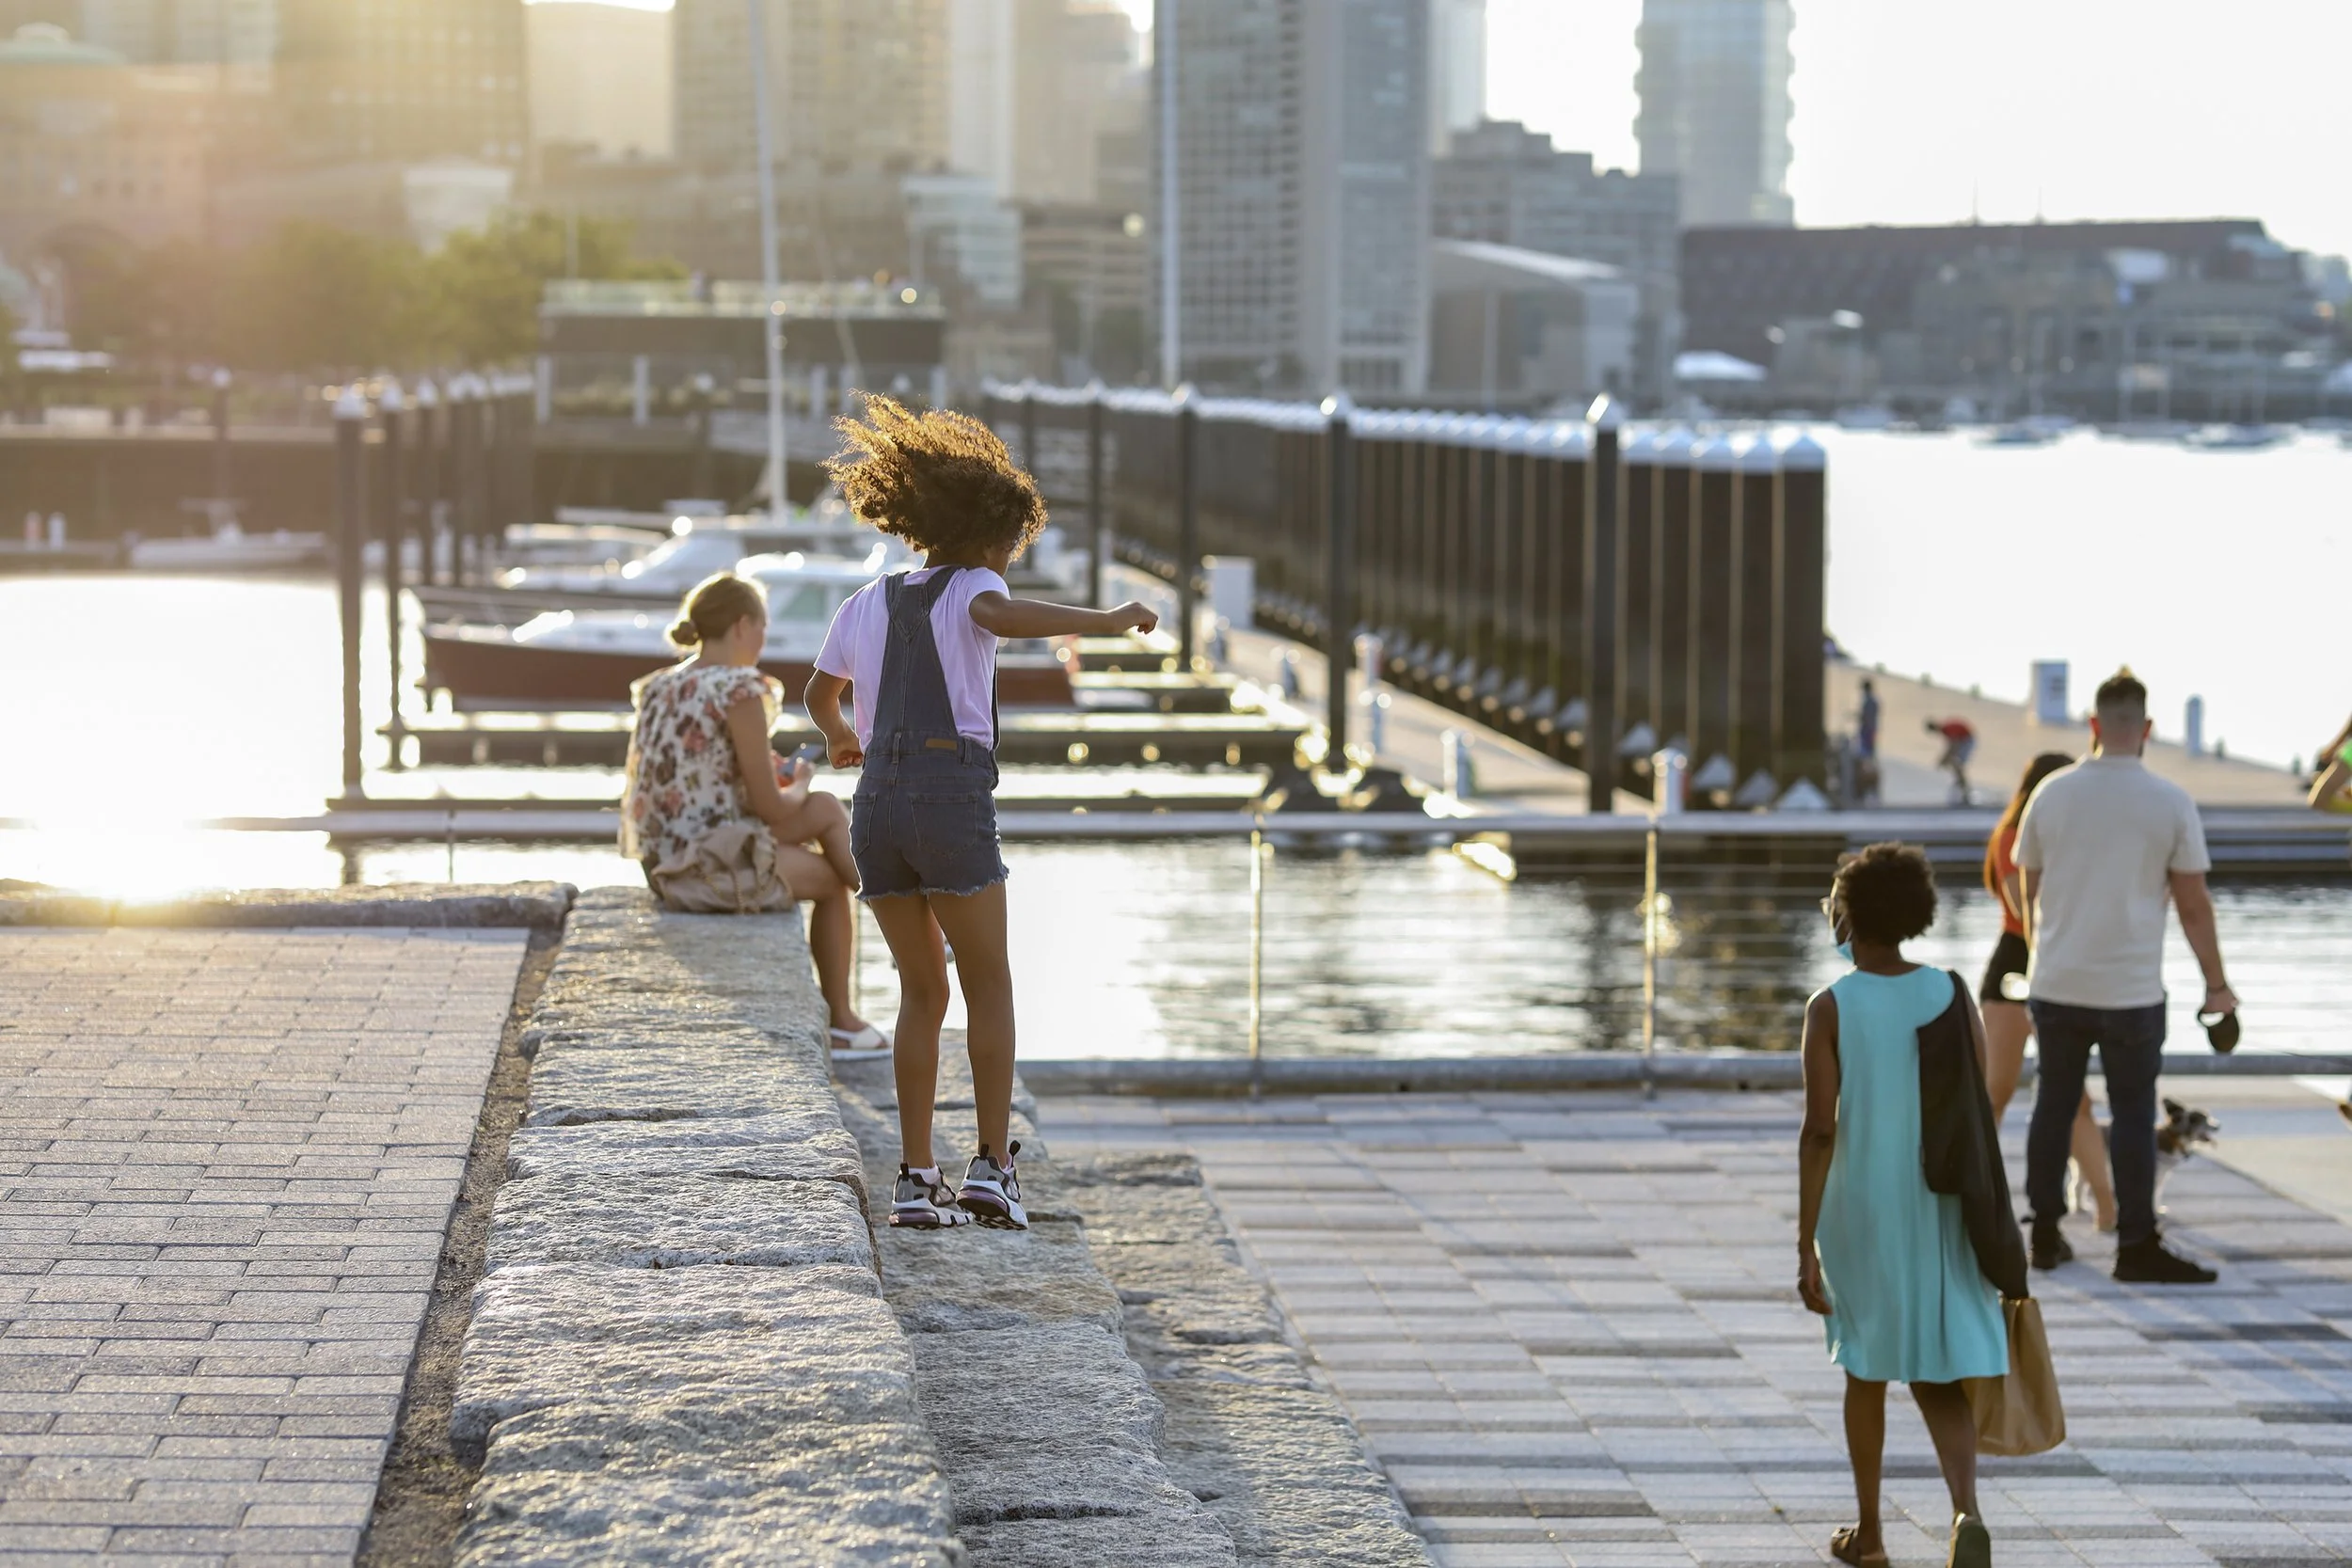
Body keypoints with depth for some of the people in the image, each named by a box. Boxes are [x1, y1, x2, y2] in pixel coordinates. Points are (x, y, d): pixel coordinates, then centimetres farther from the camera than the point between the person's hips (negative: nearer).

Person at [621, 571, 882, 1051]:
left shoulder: (661, 687, 8)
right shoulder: (741, 691, -16)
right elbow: (769, 806, -14)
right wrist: (799, 787, 9)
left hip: (664, 862, 8)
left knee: (828, 811, 23)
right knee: (832, 878, 21)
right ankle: (839, 1020, 31)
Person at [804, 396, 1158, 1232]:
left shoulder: (867, 604, 20)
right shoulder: (970, 590, 3)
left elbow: (820, 693, 34)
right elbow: (1001, 615, -22)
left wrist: (840, 737, 55)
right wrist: (1106, 621, -26)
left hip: (876, 807, 5)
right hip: (953, 800, -5)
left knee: (923, 991, 15)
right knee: (989, 987, 9)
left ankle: (917, 1179, 8)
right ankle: (992, 1165, -1)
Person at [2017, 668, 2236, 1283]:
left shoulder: (2051, 793, 1)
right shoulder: (2170, 802, -7)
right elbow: (2194, 904, -4)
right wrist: (2217, 986, 6)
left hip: (2055, 984, 3)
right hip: (2131, 990, -3)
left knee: (2054, 1106, 12)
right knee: (2133, 1117, 3)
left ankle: (2045, 1236, 17)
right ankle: (2136, 1248, 4)